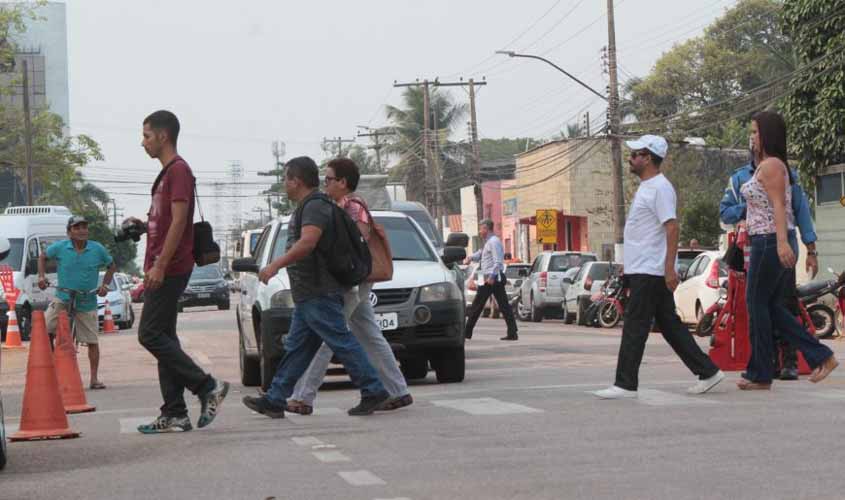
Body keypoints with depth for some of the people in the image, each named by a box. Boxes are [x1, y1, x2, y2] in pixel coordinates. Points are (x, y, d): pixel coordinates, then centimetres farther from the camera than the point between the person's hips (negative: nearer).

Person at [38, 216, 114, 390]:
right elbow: (43, 256, 13)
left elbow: (111, 266, 11)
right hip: (62, 298, 0)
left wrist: (105, 285, -1)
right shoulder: (60, 247, -6)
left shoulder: (98, 249, -4)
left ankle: (94, 378, 9)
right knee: (46, 330, -15)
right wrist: (41, 276, 0)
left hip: (87, 302, 0)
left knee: (92, 341, 0)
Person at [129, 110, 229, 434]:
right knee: (162, 337, 7)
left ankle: (208, 387, -8)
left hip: (169, 269, -10)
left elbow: (178, 221, -19)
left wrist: (160, 265, -22)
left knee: (150, 335, -12)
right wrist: (142, 224, 13)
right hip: (162, 270, 10)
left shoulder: (178, 170, -11)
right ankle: (174, 415, 8)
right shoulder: (167, 173, 20)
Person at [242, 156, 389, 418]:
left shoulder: (315, 205, -14)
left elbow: (307, 242, -28)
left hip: (319, 295, -11)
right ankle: (274, 401, 13)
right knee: (296, 349, 10)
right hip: (308, 295, 11)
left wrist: (276, 265, -27)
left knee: (342, 343, -8)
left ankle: (373, 391, -5)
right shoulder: (308, 206, 20)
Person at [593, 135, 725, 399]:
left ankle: (626, 384, -5)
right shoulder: (646, 187, 18)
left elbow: (672, 228, -20)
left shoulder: (660, 188, -13)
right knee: (670, 325, 12)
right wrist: (634, 268, 24)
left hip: (650, 272, -10)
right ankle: (707, 372, 15)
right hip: (642, 269, 10)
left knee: (635, 327, -8)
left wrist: (669, 268, -26)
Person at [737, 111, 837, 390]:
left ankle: (760, 375, 6)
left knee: (757, 304, -1)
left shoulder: (770, 165, -12)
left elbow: (779, 205, -22)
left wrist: (782, 242, -31)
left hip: (770, 242, -10)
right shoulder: (770, 165, 17)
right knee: (772, 306, 12)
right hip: (771, 242, 10)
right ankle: (820, 357, 7)